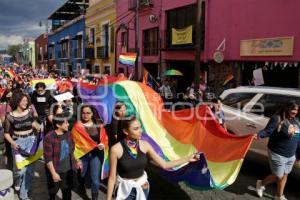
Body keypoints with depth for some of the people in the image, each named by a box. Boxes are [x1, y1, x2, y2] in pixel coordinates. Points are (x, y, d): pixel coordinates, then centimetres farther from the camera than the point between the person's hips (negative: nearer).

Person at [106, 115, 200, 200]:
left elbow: (164, 164, -4)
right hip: (125, 189, -3)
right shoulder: (116, 149, -21)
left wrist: (187, 159, -7)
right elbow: (112, 177, -12)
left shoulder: (144, 145, -10)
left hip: (142, 187, 4)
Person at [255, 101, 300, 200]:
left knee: (284, 175, 16)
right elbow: (268, 131, -26)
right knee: (278, 176, 4)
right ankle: (261, 183, 31)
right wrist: (259, 134, -45)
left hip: (291, 155, 7)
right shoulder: (277, 118, -18)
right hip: (278, 154, -7)